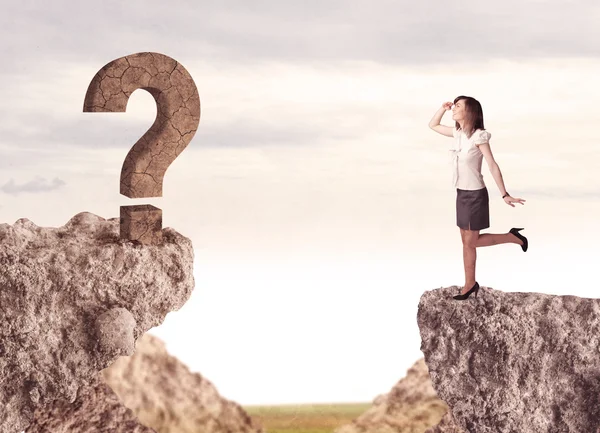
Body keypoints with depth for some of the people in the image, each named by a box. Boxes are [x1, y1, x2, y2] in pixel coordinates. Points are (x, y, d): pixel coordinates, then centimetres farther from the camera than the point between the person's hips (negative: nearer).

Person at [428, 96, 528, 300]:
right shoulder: (459, 133, 3)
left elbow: (493, 166, -19)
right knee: (466, 241, 10)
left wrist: (505, 195, -21)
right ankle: (470, 284, 17)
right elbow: (433, 125, 18)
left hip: (475, 195, -7)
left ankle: (512, 237, 17)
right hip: (462, 193, 7)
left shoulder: (478, 136, -18)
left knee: (471, 242, 2)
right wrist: (444, 108, 2)